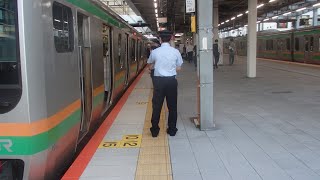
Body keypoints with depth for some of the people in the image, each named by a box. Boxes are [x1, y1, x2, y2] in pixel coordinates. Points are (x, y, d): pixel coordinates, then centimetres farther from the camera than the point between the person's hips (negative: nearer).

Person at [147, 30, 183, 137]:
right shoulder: (175, 52, -4)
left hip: (159, 80, 0)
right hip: (171, 80, 1)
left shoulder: (155, 52, -3)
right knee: (172, 106, 12)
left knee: (157, 106, 9)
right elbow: (178, 68, 3)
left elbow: (149, 64, 16)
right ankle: (172, 129, 21)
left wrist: (150, 67, 39)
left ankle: (154, 130, 17)